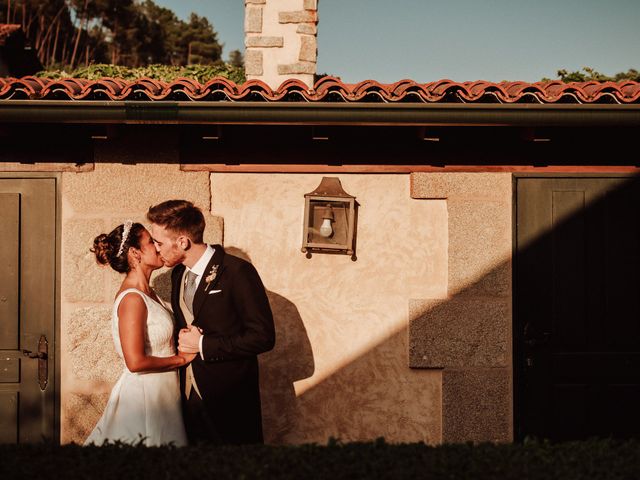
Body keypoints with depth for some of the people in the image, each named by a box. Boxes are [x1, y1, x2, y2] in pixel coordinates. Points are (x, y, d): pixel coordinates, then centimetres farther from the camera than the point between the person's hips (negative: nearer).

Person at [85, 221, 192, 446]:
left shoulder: (147, 293, 10)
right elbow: (136, 361, -23)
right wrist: (181, 358, -12)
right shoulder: (132, 299, -18)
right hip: (144, 394, -9)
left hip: (159, 393, 9)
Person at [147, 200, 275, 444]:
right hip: (190, 395, 7)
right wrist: (183, 339, -4)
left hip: (229, 398, -7)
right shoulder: (179, 274, 8)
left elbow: (263, 336, -18)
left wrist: (203, 345, -18)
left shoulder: (237, 272, -16)